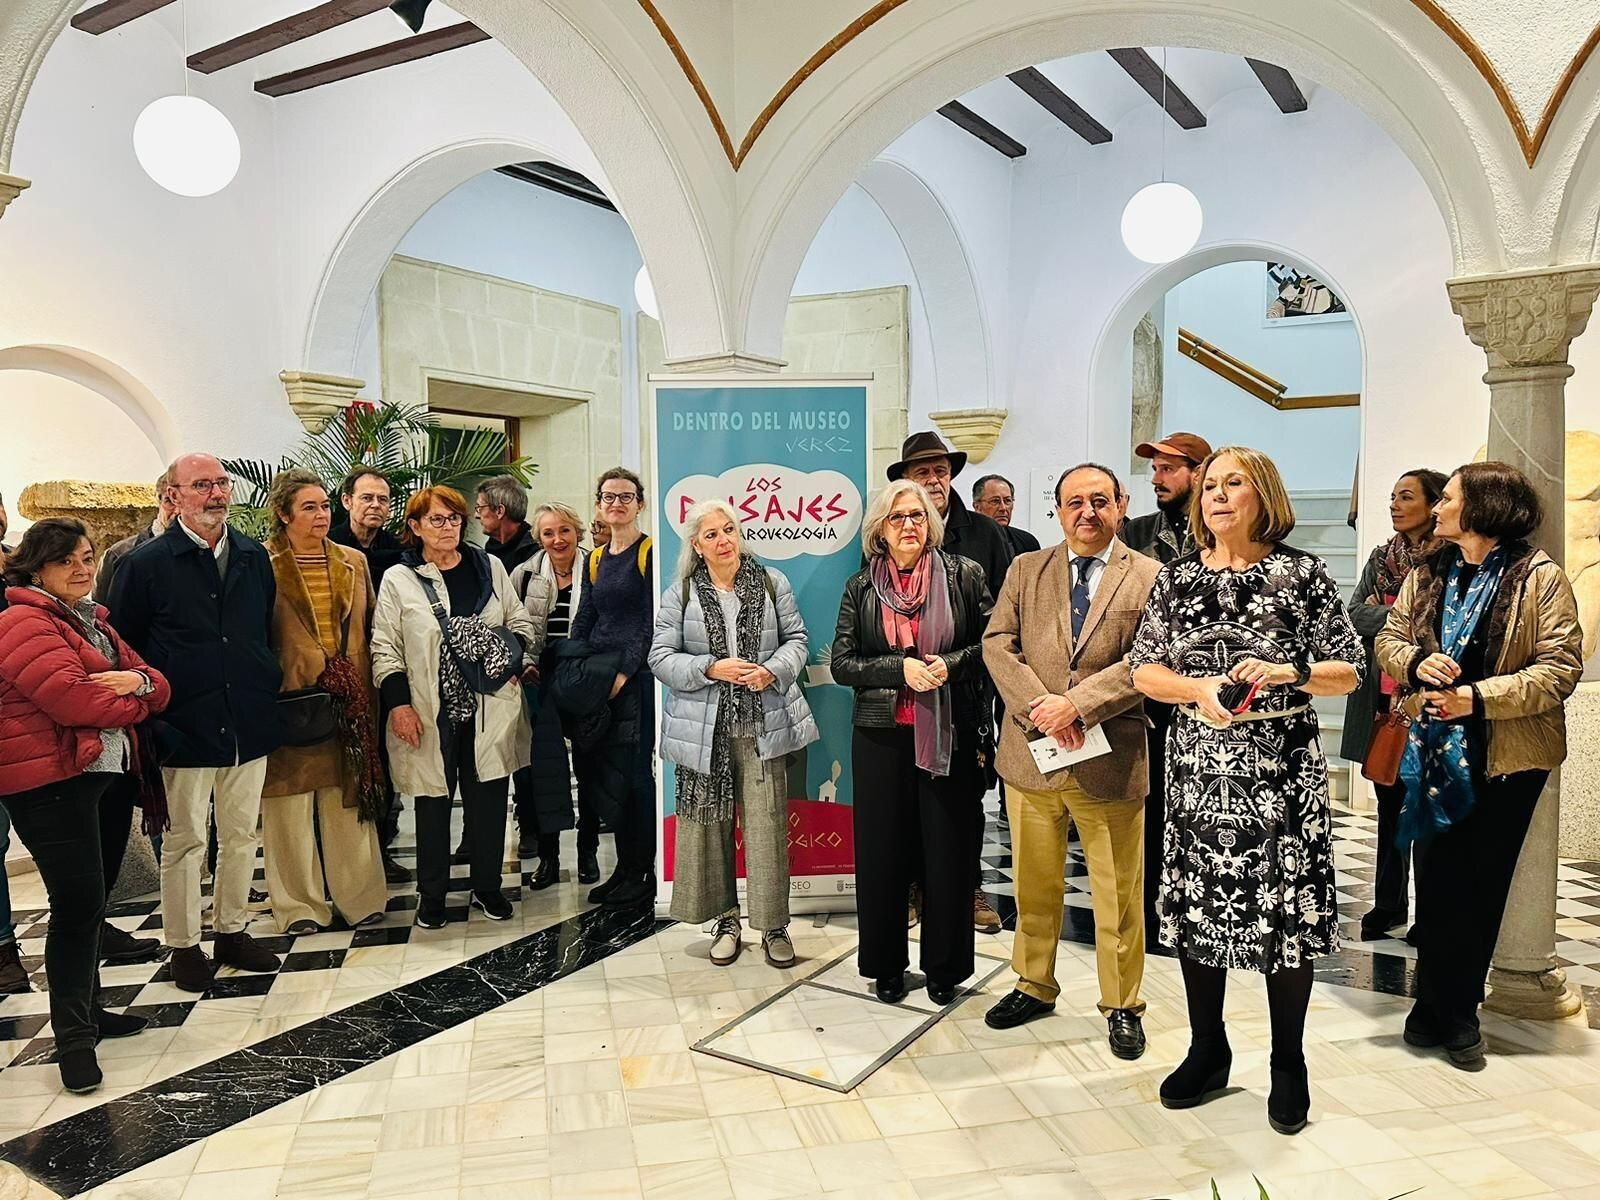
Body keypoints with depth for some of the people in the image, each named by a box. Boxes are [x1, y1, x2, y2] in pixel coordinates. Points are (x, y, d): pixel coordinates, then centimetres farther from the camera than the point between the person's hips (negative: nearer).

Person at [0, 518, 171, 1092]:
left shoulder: (93, 621, 17)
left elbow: (157, 687, 12)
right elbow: (74, 700, -24)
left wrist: (137, 681, -12)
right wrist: (132, 700, -5)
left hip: (105, 776, 9)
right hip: (50, 784, -9)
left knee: (89, 901, 17)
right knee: (78, 904, -7)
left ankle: (86, 1009, 30)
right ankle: (72, 1036, 5)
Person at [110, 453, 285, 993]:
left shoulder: (255, 557, 7)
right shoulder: (145, 563, -5)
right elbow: (123, 648, -3)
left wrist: (268, 690, 10)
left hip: (249, 725, 4)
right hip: (185, 728, -4)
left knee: (242, 834, 13)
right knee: (185, 840, 7)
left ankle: (232, 930, 29)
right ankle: (184, 946, 22)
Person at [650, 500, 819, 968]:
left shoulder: (771, 582, 6)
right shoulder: (680, 593, 2)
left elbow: (796, 638, 9)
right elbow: (661, 658, 0)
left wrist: (773, 670, -11)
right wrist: (711, 669, -14)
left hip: (763, 726, 0)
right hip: (704, 729, 0)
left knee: (768, 824, 1)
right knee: (709, 824, 7)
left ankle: (774, 925, 15)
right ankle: (724, 920, 24)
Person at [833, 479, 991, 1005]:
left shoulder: (964, 575, 2)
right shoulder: (861, 588, 5)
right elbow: (842, 664, 1)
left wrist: (951, 664, -13)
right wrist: (901, 669, -13)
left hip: (950, 734, -1)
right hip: (881, 736, 1)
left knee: (949, 848, 5)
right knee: (882, 849, 7)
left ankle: (944, 966, 22)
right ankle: (886, 964, 24)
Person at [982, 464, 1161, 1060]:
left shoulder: (1150, 577, 0)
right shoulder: (1025, 570, 9)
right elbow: (998, 643, 1)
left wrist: (1077, 704, -18)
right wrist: (1039, 707, -13)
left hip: (1111, 758, -2)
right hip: (1031, 753, 3)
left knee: (1119, 894, 9)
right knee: (1034, 886, 15)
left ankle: (1122, 1005, 27)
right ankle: (1034, 986, 33)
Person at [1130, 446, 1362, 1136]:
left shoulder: (1303, 574, -1)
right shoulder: (1178, 577, 6)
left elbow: (1350, 672, 1)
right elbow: (1143, 670, 5)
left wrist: (1288, 672, -17)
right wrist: (1199, 689, -13)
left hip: (1282, 771, -2)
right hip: (1197, 770, 3)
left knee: (1287, 912, 4)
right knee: (1196, 905, 9)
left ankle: (1288, 1065, 24)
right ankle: (1208, 1052, 28)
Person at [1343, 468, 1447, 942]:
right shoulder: (1380, 557, 12)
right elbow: (1355, 616, 3)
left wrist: (1383, 613, -9)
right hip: (1382, 695, 5)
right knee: (1389, 802, 12)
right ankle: (1389, 903, 22)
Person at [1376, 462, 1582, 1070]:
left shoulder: (1540, 577, -8)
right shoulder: (1427, 575, 7)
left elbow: (1561, 667, -12)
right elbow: (1388, 638, 11)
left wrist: (1480, 696, -21)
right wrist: (1416, 661, -11)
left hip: (1507, 757, -3)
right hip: (1436, 750, 3)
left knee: (1481, 882, 8)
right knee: (1437, 877, 7)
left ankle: (1457, 1010, 22)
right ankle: (1436, 1003, 20)